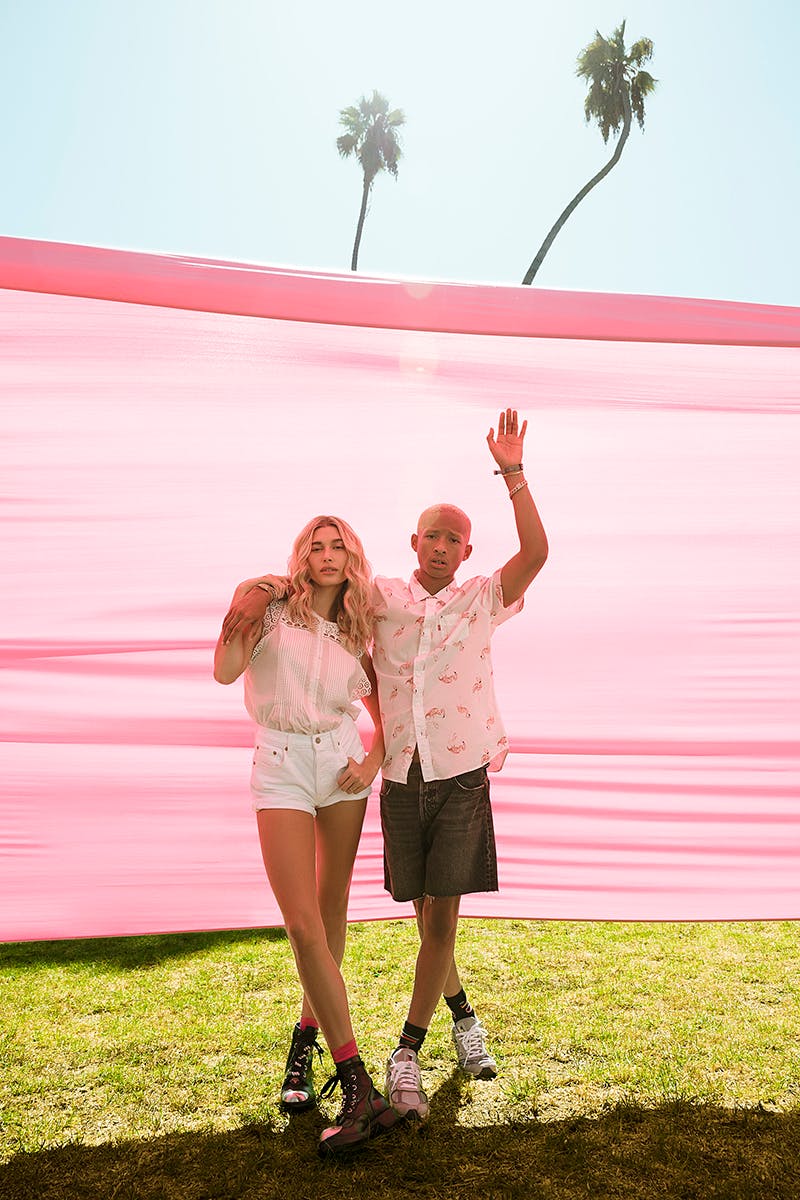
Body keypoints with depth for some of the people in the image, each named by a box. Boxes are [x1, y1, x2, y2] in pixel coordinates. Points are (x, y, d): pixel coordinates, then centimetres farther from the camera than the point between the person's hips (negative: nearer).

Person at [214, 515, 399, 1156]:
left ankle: (307, 1037, 34)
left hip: (341, 761, 4)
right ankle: (360, 1090, -5)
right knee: (303, 924, -10)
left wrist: (374, 759, 0)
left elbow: (385, 707, 15)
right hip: (281, 766, -4)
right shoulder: (273, 601, -3)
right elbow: (225, 671, -12)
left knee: (332, 911, 11)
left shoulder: (358, 632, 8)